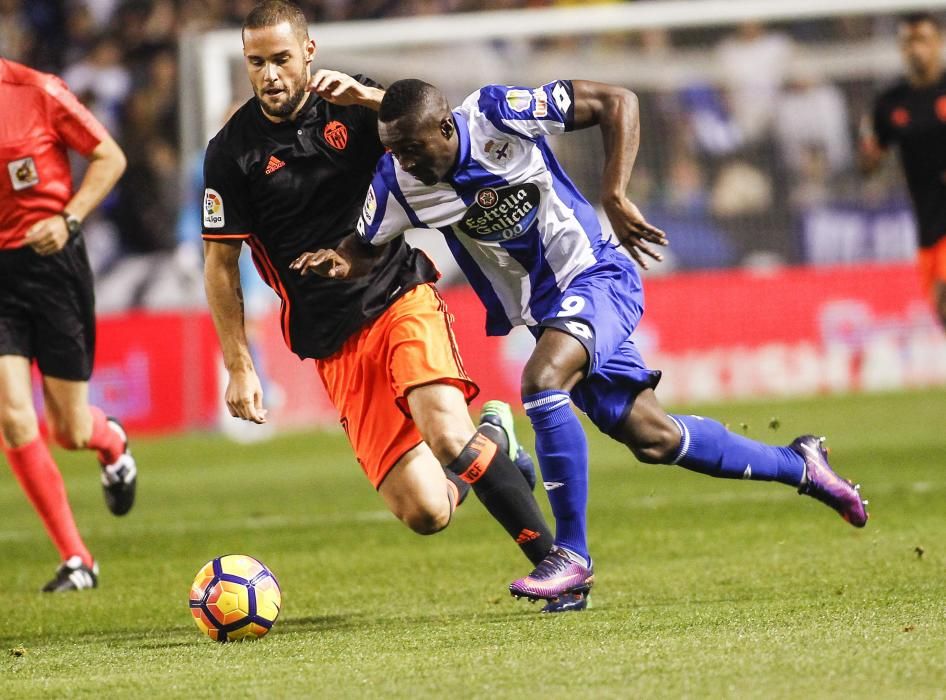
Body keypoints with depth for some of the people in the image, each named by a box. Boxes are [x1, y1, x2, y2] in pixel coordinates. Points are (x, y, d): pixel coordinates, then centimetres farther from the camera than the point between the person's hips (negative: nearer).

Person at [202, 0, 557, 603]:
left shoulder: (354, 102, 3)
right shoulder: (232, 151, 0)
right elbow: (221, 264, 5)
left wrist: (366, 97, -24)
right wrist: (239, 366, 0)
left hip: (401, 297, 0)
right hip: (333, 344, 1)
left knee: (446, 435, -29)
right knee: (425, 513, -11)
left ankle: (556, 558, -13)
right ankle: (492, 439, 23)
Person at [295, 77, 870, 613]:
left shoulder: (500, 115, -22)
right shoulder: (398, 182, -11)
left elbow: (618, 102, -14)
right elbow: (366, 249, 3)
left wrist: (615, 198, -21)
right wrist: (337, 264, -21)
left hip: (596, 278, -6)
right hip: (544, 312, 6)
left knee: (541, 381, -31)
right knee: (650, 438, 8)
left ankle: (573, 555, -21)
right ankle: (798, 466, 30)